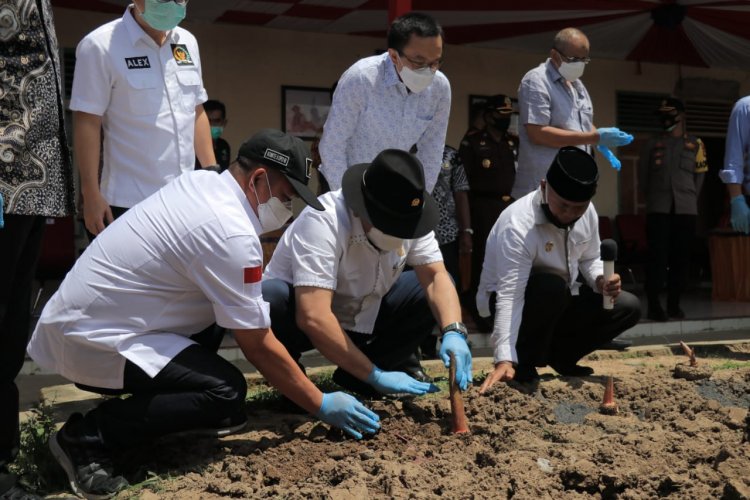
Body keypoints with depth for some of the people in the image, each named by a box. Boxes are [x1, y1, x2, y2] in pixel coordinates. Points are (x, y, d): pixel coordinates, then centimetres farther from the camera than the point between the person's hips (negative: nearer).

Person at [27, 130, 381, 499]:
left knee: (221, 301, 14)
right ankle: (87, 437, -10)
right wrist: (321, 405, -6)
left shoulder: (200, 180, 4)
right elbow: (258, 345, -15)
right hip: (90, 341, -10)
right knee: (227, 392, -20)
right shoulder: (232, 236, -22)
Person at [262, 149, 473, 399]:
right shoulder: (323, 221, -34)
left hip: (361, 319, 6)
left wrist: (453, 332, -36)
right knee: (269, 296, -38)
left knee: (438, 294, -9)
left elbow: (435, 275, -16)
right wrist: (375, 376, -38)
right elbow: (313, 317, -41)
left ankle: (354, 376, -1)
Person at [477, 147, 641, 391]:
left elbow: (590, 260, 7)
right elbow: (510, 296, -39)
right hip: (520, 302, -7)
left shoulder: (587, 213, -10)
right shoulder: (517, 225, -32)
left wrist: (601, 281, -18)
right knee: (552, 286, -37)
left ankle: (560, 356, 9)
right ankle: (525, 362, -14)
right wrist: (505, 360, -47)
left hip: (559, 301, 7)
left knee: (628, 306, -5)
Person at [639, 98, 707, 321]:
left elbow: (699, 176, 12)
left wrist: (689, 198, 7)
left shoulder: (695, 144, 11)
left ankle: (674, 304, 9)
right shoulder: (652, 144, 11)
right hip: (659, 208, -1)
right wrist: (653, 197, 9)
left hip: (686, 209, 1)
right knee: (658, 256, -8)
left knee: (681, 258, 1)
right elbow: (643, 175, 13)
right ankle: (654, 304, -6)